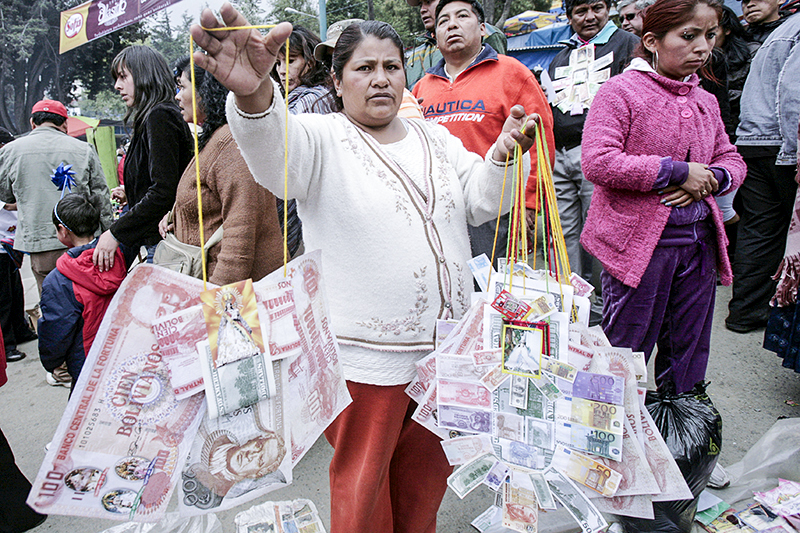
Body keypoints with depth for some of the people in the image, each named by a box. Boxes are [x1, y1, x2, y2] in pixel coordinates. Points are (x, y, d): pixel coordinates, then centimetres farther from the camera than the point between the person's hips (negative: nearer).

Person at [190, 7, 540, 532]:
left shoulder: (435, 139, 11)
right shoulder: (323, 139, -7)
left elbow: (482, 202, 7)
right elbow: (274, 150, -29)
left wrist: (505, 153, -12)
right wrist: (253, 93, -51)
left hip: (446, 350, 5)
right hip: (365, 356, -5)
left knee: (426, 475, 23)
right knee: (362, 486, 11)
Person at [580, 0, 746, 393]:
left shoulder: (705, 102, 12)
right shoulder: (621, 91, -8)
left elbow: (731, 161, 21)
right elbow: (597, 163, -20)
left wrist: (711, 180, -4)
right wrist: (678, 171, -16)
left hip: (699, 241, 7)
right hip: (639, 241, -6)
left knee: (688, 356, 17)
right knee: (627, 351, 4)